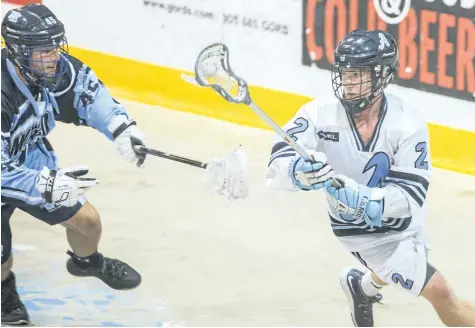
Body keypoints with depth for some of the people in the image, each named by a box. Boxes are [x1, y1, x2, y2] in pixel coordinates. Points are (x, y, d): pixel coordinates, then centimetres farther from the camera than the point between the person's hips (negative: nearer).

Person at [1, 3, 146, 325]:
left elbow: (87, 88, -2)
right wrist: (48, 186, -43)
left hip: (32, 160, 6)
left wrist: (120, 126, -16)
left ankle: (87, 261, 46)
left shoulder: (51, 65, -21)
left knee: (87, 221, 9)